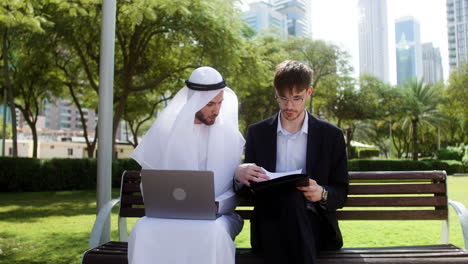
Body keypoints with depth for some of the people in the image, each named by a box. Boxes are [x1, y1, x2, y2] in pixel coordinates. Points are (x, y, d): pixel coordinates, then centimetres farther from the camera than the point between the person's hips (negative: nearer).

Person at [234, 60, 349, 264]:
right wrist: (239, 175, -13)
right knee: (290, 196, -34)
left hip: (312, 222, 0)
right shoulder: (257, 133, 10)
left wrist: (322, 194, -15)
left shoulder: (331, 135, 7)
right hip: (270, 221, 1)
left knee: (292, 198, -35)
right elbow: (247, 192, 12)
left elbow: (341, 194, 9)